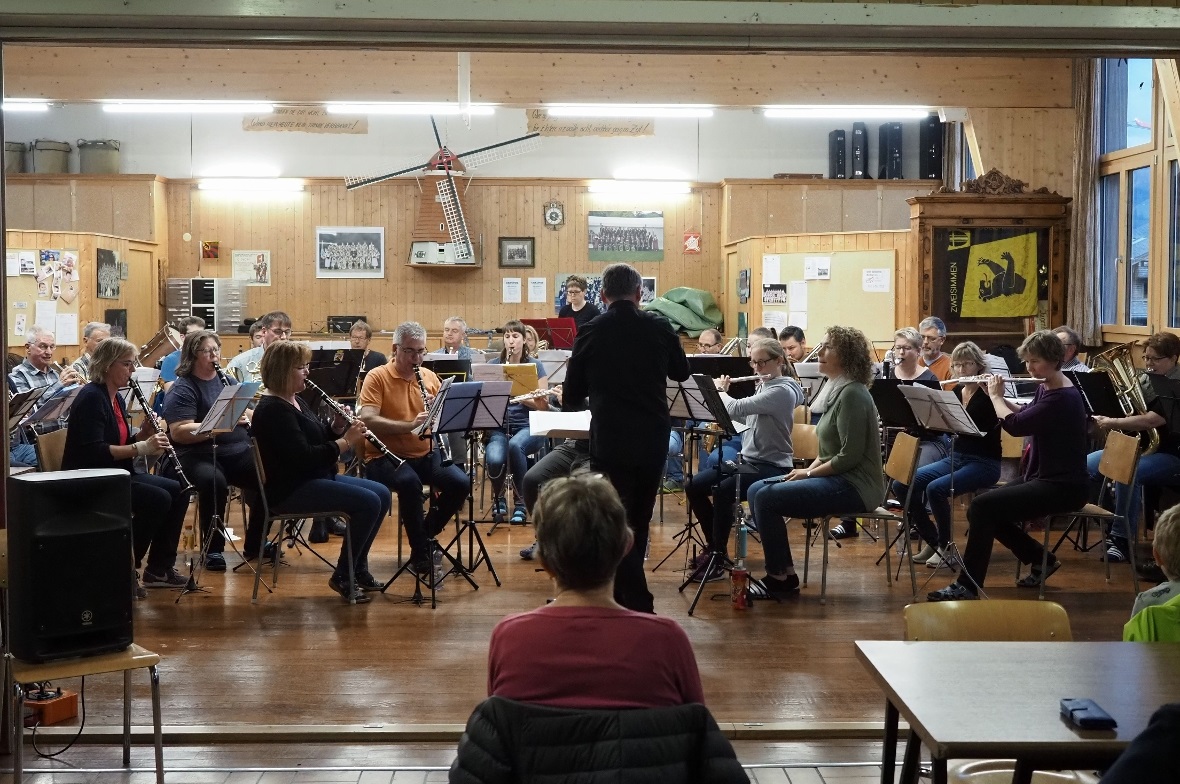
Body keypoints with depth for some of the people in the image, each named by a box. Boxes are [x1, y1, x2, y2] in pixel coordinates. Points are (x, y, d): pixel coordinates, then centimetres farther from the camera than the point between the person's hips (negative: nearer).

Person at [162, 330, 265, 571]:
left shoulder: (227, 381, 17)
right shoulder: (182, 390, -4)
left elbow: (249, 414, 19)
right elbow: (178, 433, -15)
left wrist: (246, 417, -6)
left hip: (237, 451, 6)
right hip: (199, 454, -6)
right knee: (214, 482, -38)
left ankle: (255, 544, -2)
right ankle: (213, 549, -19)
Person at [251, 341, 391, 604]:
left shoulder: (295, 402, 15)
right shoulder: (273, 410, -17)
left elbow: (318, 441, 18)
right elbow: (304, 457, -25)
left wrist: (337, 427, -1)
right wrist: (346, 441, -20)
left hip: (317, 477, 11)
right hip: (290, 490, -10)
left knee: (381, 494, 4)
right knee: (368, 502, -21)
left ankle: (359, 567, 12)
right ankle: (342, 577, -8)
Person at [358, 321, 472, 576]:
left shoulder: (429, 377, 9)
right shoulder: (377, 377, -7)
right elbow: (367, 420, -20)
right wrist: (410, 425, -30)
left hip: (424, 454, 5)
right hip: (385, 456, -5)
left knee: (461, 483, -18)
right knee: (410, 483, -35)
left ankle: (426, 533, 7)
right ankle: (420, 552, -15)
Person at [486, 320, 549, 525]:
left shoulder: (535, 366, 4)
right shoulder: (493, 365, 9)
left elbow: (544, 405, -2)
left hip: (529, 426, -1)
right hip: (499, 426, 1)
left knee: (515, 446, -38)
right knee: (495, 459, -32)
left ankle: (521, 504, -19)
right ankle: (498, 499, 3)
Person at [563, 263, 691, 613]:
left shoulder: (591, 332, -7)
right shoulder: (659, 328, -2)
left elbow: (571, 399, 1)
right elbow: (681, 372, 16)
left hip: (610, 439, -3)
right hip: (653, 438, 3)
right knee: (639, 521, 17)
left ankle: (638, 604, -3)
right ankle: (626, 592, 28)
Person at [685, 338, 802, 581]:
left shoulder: (783, 391, -17)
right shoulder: (763, 387, 12)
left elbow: (737, 409, -24)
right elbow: (743, 416, 19)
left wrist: (719, 390, -6)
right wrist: (723, 392, 7)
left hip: (771, 467, -9)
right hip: (747, 460, 9)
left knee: (722, 491, -32)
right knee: (694, 486, -5)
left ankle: (718, 557, -19)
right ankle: (712, 546, 9)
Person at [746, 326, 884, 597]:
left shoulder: (852, 394, -17)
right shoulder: (837, 390, 15)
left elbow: (849, 456, -22)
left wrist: (809, 473, -11)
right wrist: (808, 471, 4)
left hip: (854, 486, -10)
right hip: (837, 478, 10)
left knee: (767, 498, -19)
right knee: (756, 490, 3)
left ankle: (781, 577, -4)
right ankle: (780, 571, 4)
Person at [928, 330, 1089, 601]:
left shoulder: (1063, 398, -21)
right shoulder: (1045, 388, 8)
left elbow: (1015, 425, -27)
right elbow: (1023, 415, 22)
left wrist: (995, 396, -10)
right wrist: (999, 396, 7)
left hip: (1063, 487, -10)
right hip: (1042, 477, 10)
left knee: (982, 507, -20)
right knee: (980, 509, 1)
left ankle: (968, 586, -14)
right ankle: (1041, 560, 15)